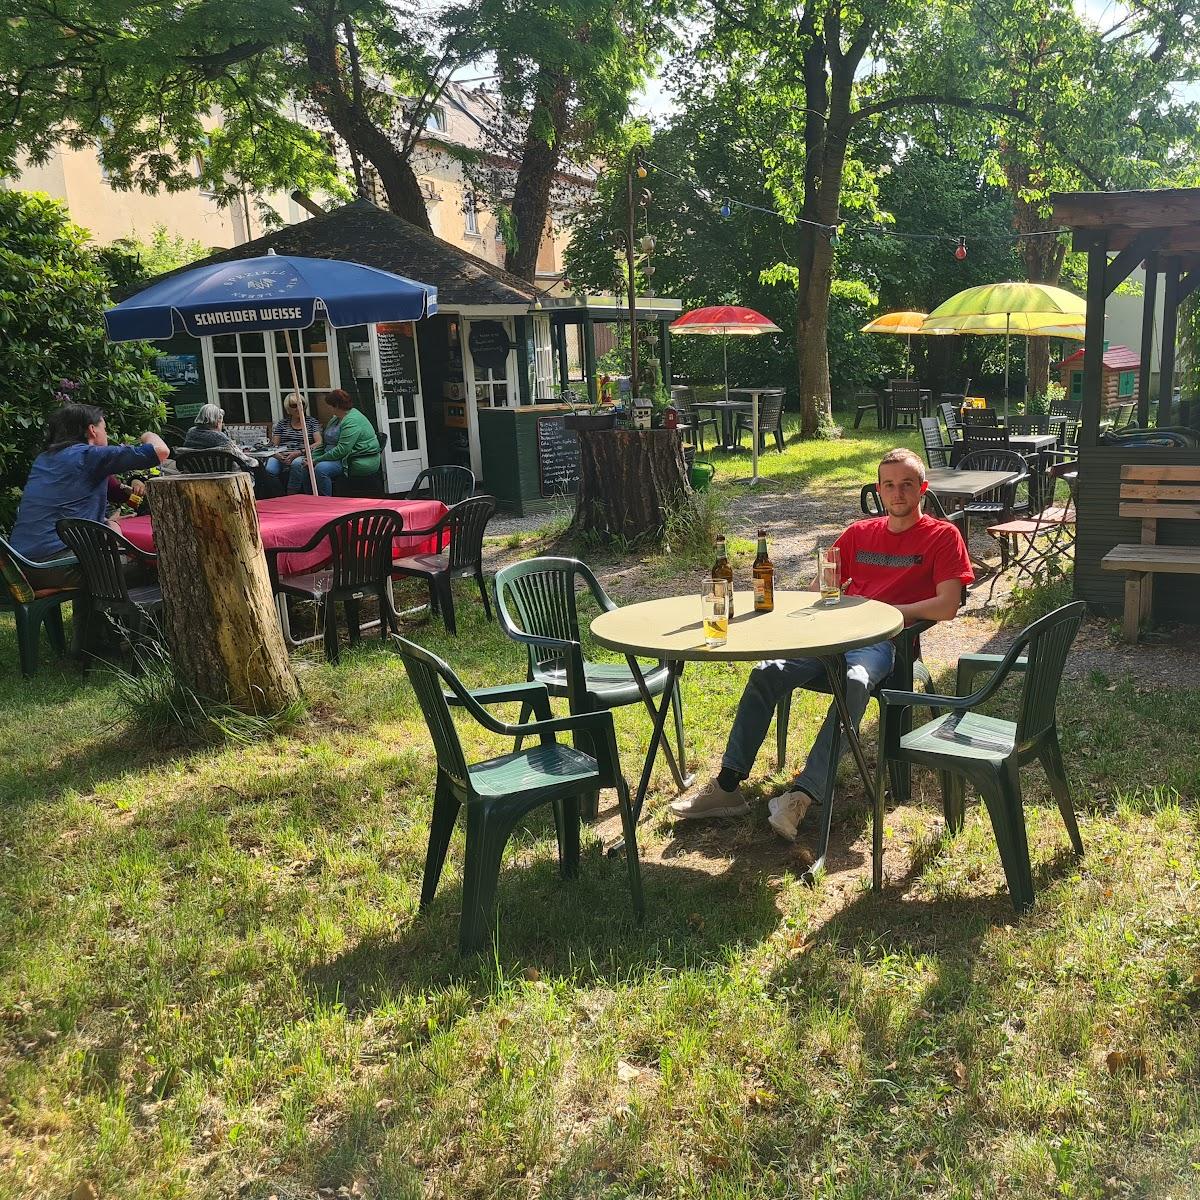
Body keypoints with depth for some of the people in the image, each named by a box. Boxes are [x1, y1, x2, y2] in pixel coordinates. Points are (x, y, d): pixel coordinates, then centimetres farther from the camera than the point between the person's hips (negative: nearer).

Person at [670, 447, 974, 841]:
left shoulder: (943, 536, 7)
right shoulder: (860, 533, 21)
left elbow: (947, 606, -5)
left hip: (883, 642, -4)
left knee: (855, 682, -39)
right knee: (765, 673, -20)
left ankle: (801, 797, -42)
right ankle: (727, 785, -17)